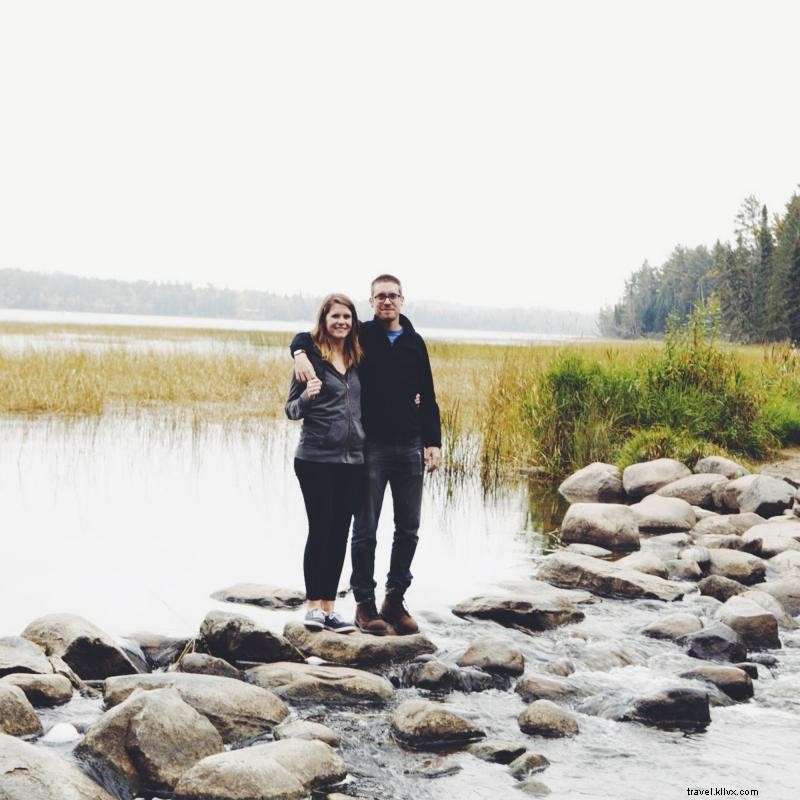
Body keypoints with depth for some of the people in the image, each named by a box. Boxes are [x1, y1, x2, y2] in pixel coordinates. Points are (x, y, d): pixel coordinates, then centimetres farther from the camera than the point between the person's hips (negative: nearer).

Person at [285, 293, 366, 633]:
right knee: (320, 530, -2)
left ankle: (328, 607, 12)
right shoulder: (311, 356, -4)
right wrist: (308, 396, -24)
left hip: (353, 459, 5)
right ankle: (313, 606, 6)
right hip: (316, 459, -5)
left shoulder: (357, 359, 11)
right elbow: (292, 410, -3)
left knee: (339, 533, 6)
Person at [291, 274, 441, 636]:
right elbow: (307, 337, 6)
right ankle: (365, 604, 9)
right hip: (371, 446, -3)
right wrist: (301, 355, -17)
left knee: (408, 528, 6)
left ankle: (395, 600, 16)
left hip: (409, 447, 3)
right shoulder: (360, 336, 1)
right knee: (365, 529, 1)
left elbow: (427, 398, 12)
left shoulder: (414, 343, 10)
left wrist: (433, 442, 6)